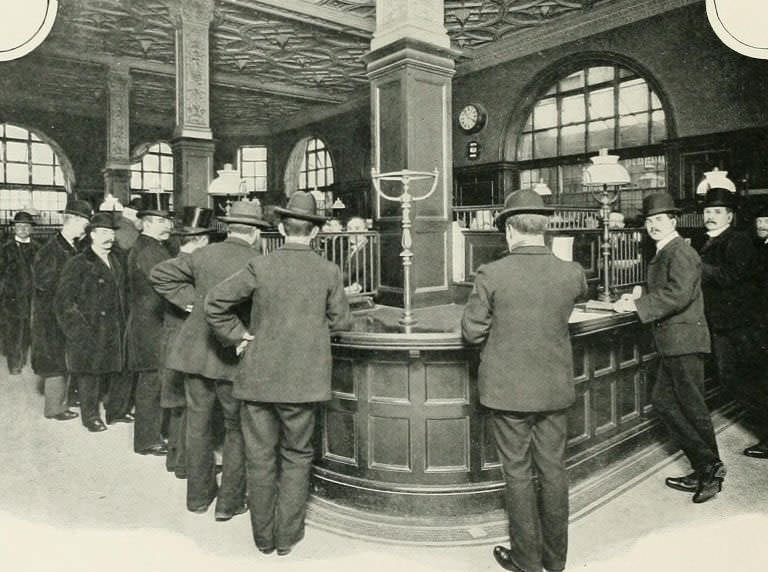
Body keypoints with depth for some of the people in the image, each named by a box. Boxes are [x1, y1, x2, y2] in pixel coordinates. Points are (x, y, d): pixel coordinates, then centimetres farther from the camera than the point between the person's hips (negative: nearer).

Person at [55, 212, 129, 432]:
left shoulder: (116, 263, 13)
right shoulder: (78, 265, -7)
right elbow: (63, 302, -9)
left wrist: (123, 327, 10)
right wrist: (80, 332, -13)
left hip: (115, 333, 6)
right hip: (89, 336, -5)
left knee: (119, 373, 10)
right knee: (90, 376, 4)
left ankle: (117, 411, 27)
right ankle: (91, 416, 21)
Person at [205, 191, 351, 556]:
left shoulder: (260, 267, -6)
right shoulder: (328, 272, -5)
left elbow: (214, 303, -6)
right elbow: (339, 320, 4)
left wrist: (238, 335, 3)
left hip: (258, 376, 1)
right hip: (302, 379, 0)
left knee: (260, 457, 13)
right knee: (296, 457, 15)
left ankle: (263, 536, 27)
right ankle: (286, 536, 22)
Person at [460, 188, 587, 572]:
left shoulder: (491, 275, -16)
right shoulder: (571, 273, -6)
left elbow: (471, 332, -9)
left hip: (508, 390, -3)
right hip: (555, 389, 3)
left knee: (518, 474, 11)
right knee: (553, 470, 16)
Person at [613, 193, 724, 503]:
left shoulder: (680, 253, -14)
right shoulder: (663, 253, 16)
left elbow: (679, 294, -26)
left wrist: (637, 305, -26)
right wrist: (637, 299, 5)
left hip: (684, 341, -10)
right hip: (671, 343, 10)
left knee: (692, 406, 1)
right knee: (662, 400, 12)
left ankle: (711, 469, 19)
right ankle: (703, 469, 23)